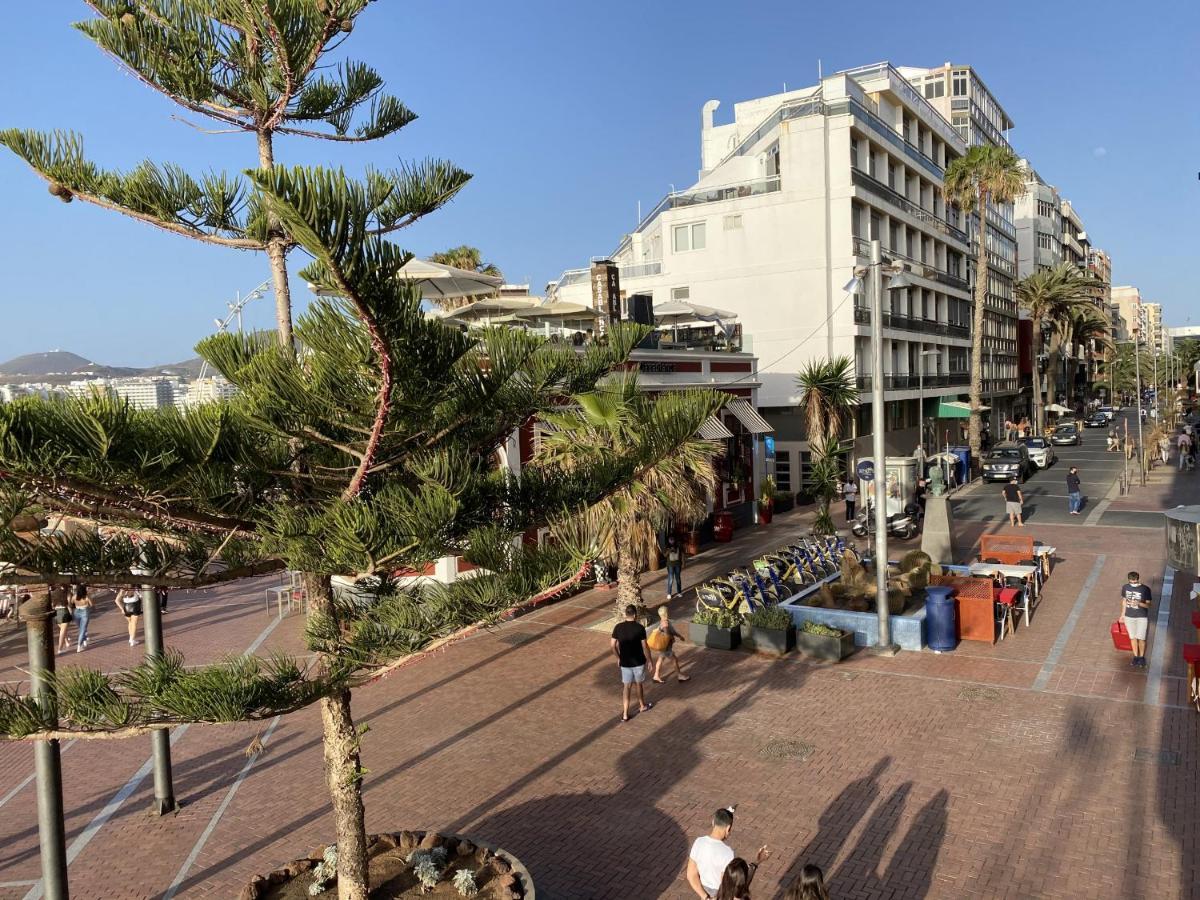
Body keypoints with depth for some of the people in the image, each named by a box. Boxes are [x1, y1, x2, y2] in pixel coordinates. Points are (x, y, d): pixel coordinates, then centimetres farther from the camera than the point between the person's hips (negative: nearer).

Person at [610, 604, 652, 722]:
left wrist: (618, 658, 14)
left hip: (625, 663, 2)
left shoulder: (618, 627, -7)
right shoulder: (640, 628, -15)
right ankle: (642, 706, 39)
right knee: (638, 684, 20)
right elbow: (645, 647, -12)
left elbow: (613, 646, -2)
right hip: (638, 662, -2)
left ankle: (625, 714, 7)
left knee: (626, 687, 9)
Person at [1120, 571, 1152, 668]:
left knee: (1141, 638, 2)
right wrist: (1122, 615, 13)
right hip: (1129, 617, 3)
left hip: (1142, 617, -3)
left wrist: (1138, 603, -30)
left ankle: (1142, 657, 24)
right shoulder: (1125, 587, -6)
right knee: (1133, 637, 13)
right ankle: (1136, 657, 29)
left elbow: (1148, 605, -9)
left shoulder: (1145, 589, -15)